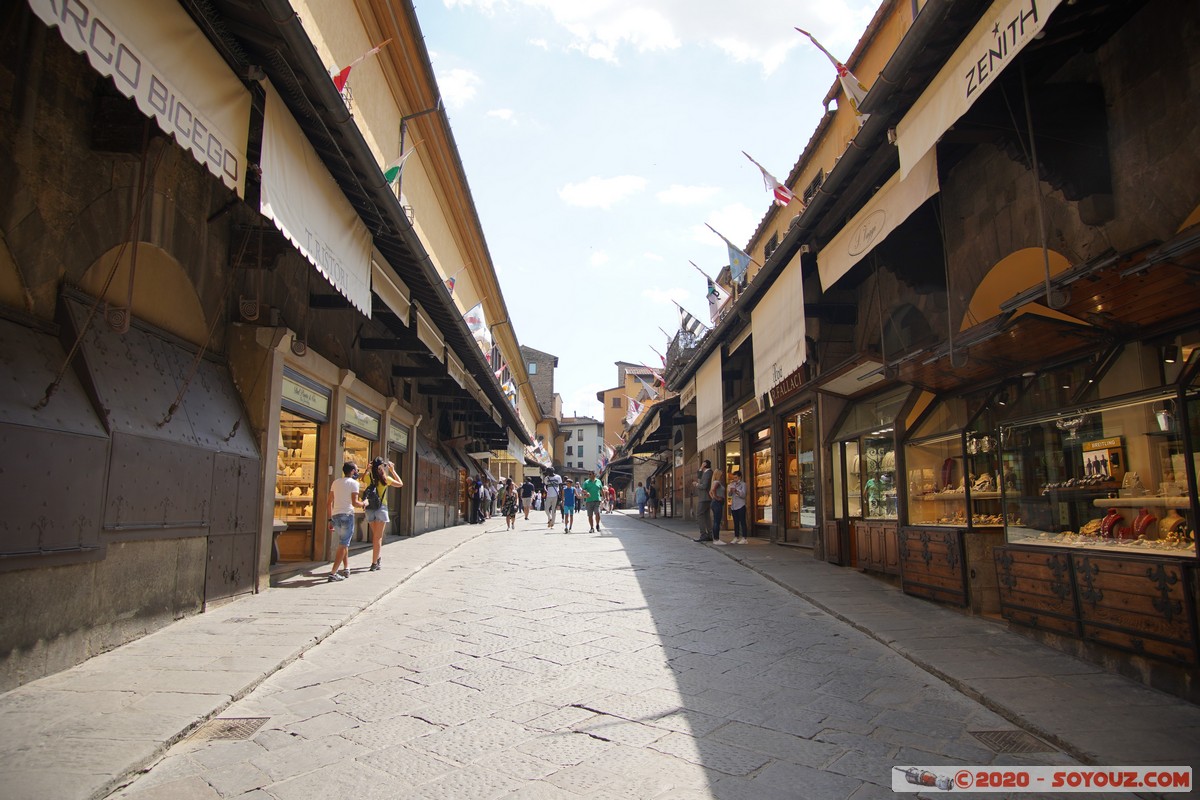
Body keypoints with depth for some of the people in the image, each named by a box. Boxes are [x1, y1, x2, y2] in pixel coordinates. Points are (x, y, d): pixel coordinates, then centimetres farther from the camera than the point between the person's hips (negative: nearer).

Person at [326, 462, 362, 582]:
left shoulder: (336, 482, 15)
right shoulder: (353, 483, -4)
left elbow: (329, 503, 14)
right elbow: (354, 503, -14)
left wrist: (330, 520, 17)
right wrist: (363, 503, 6)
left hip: (335, 515, 7)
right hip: (347, 515, -7)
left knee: (344, 543, 22)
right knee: (343, 545, -2)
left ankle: (346, 568, 26)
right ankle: (333, 573, -8)